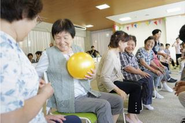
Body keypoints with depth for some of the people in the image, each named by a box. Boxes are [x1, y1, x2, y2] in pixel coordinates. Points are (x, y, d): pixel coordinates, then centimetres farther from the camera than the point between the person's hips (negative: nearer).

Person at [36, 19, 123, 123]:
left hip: (86, 93, 6)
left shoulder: (79, 50, 6)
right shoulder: (49, 54, -9)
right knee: (104, 105, -24)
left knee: (118, 101, 2)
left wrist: (92, 75, -7)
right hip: (67, 100, -6)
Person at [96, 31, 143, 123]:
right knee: (136, 87, -9)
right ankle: (131, 116, 6)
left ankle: (133, 113, 13)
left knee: (137, 86, 4)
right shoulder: (110, 55, -24)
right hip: (108, 85, -9)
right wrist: (118, 90, -27)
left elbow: (117, 72, 9)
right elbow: (104, 77, -29)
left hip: (114, 81, 9)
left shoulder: (116, 53, 7)